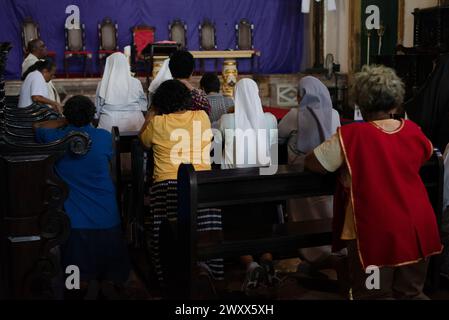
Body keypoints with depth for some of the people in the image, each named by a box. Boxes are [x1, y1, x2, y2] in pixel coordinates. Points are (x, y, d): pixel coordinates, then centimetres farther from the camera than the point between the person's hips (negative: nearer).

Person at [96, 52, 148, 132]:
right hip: (133, 123, 0)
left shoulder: (103, 85, -3)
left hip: (109, 123, 0)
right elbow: (143, 105, 7)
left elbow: (97, 107, 6)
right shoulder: (136, 83, -3)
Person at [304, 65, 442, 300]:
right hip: (417, 228, 5)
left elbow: (312, 164, -4)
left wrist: (342, 160, 12)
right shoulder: (413, 131, 3)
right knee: (411, 293, 19)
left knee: (375, 295, 9)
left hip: (375, 232, -5)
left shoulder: (351, 135, -14)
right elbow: (427, 154, 25)